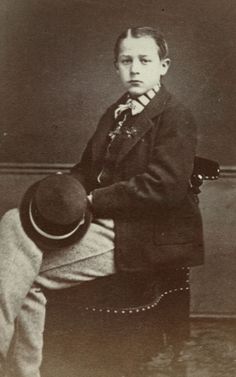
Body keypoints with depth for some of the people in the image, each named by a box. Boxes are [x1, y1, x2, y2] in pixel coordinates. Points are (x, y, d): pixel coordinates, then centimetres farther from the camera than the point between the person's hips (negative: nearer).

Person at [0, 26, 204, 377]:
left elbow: (163, 187, -18)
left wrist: (91, 201, -17)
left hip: (146, 234, -8)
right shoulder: (115, 113, 19)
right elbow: (87, 169, 20)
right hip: (103, 221, 8)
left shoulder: (175, 117, -6)